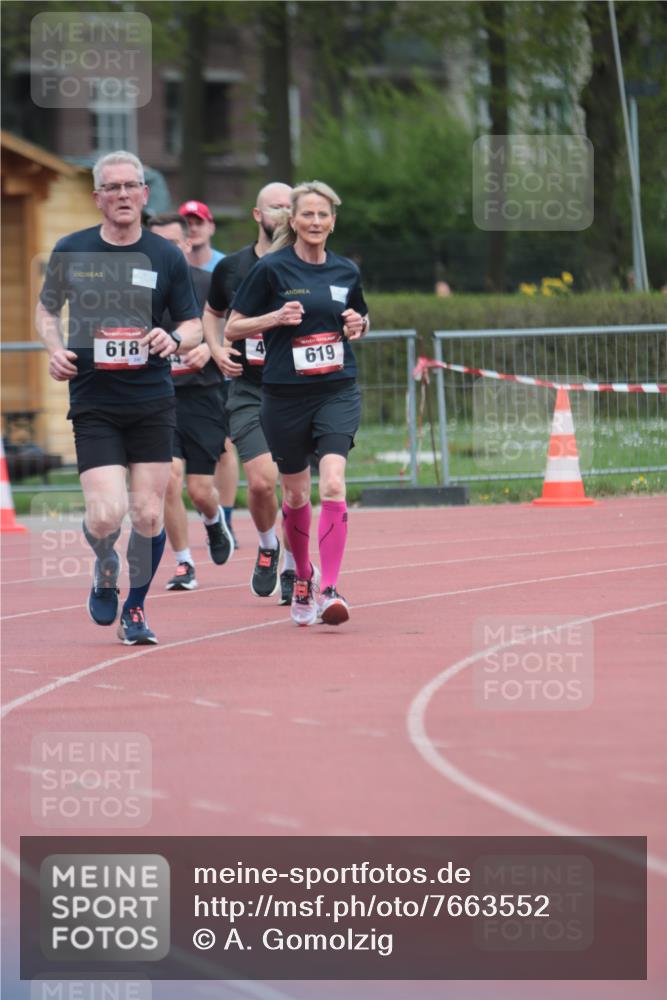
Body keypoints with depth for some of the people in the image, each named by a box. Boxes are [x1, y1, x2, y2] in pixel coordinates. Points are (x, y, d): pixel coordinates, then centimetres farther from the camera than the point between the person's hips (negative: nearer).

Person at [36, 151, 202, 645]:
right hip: (93, 404, -1)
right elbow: (48, 308, 17)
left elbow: (194, 325, 8)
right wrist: (55, 349, -3)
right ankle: (105, 571, 21)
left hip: (153, 403, 1)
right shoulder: (71, 251, 2)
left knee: (148, 516, 0)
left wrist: (175, 340, -15)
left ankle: (135, 608, 22)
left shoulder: (167, 256, 2)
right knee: (106, 516, -14)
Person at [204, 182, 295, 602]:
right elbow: (212, 313, 23)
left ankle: (293, 567, 17)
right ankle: (267, 546, 17)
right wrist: (218, 350, 5)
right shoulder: (231, 268, 5)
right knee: (261, 481, -12)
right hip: (248, 390, 1)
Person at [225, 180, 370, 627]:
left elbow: (362, 318, 24)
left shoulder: (346, 271, 6)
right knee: (296, 493, 11)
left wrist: (358, 325, 1)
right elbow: (232, 329, -1)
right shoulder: (271, 268, -4)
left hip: (338, 392, 1)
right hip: (285, 396, -1)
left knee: (333, 484, -18)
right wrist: (276, 317, -17)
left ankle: (329, 589, -20)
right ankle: (303, 576, 36)